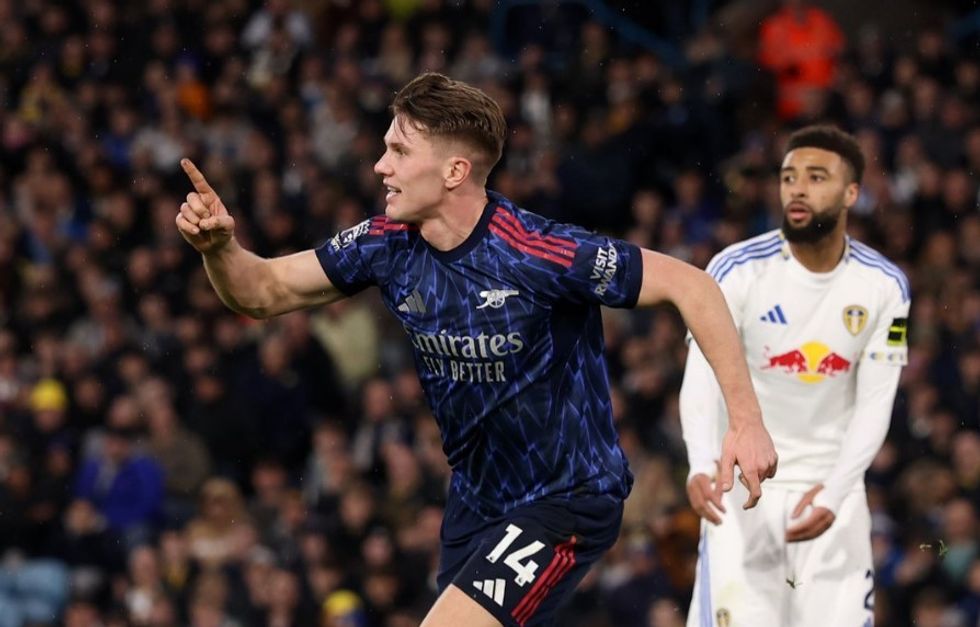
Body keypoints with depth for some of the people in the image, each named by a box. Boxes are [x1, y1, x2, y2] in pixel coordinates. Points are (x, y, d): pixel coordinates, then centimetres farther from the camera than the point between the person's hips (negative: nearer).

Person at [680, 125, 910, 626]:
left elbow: (874, 405, -4)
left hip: (832, 484, 3)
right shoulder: (738, 269, -12)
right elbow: (702, 377, -21)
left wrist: (834, 493, -20)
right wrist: (701, 467, -39)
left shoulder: (883, 286, -2)